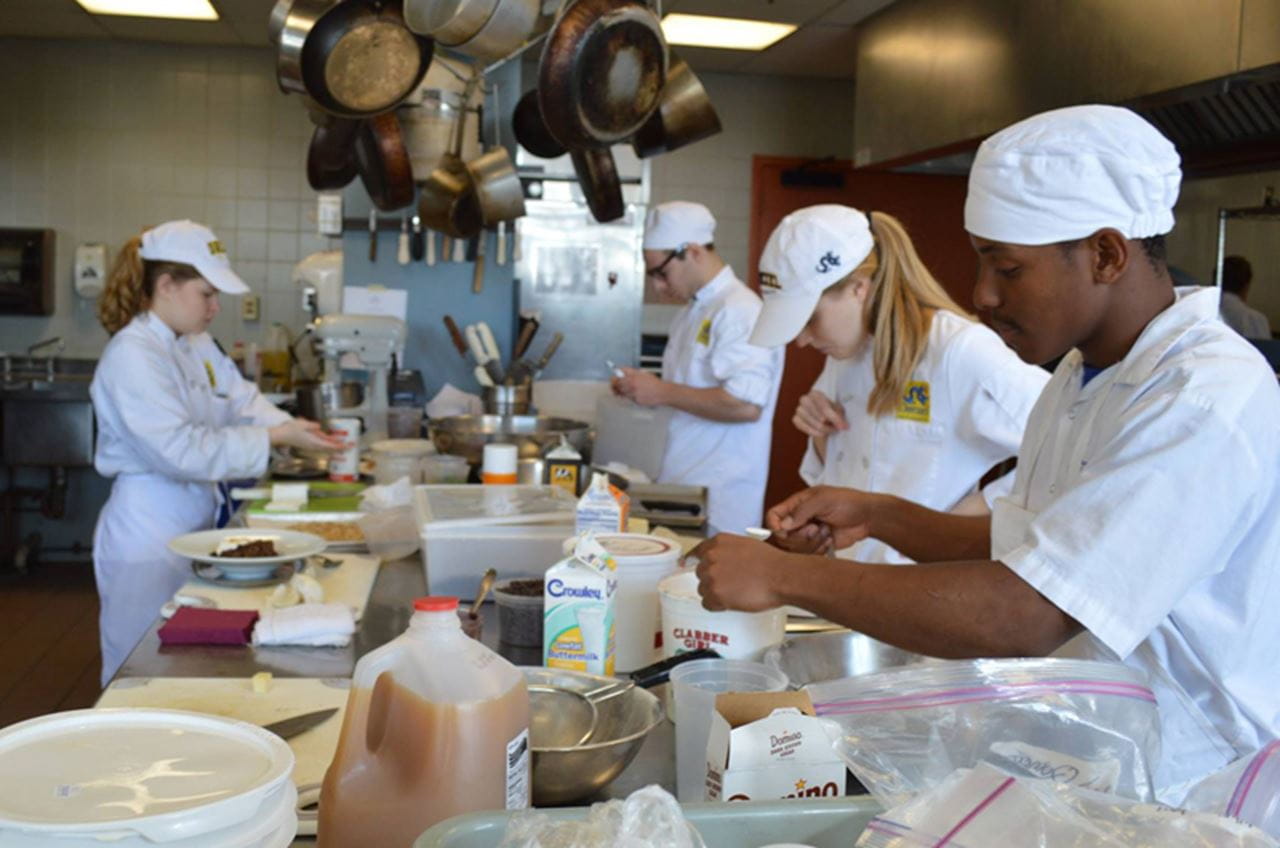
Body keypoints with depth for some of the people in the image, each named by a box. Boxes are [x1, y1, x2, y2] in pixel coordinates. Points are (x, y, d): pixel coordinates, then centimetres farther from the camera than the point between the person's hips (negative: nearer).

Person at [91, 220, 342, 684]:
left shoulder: (197, 346, 9)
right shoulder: (132, 355, -20)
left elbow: (241, 400, 7)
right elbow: (182, 451, -26)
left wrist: (293, 427, -13)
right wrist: (276, 437, -26)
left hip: (194, 523, 9)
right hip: (148, 535, -9)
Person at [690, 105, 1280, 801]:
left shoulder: (1207, 404, -22)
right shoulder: (1083, 374, 9)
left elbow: (1026, 616, -29)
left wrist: (783, 576, -23)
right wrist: (878, 516, 2)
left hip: (1183, 800, -7)